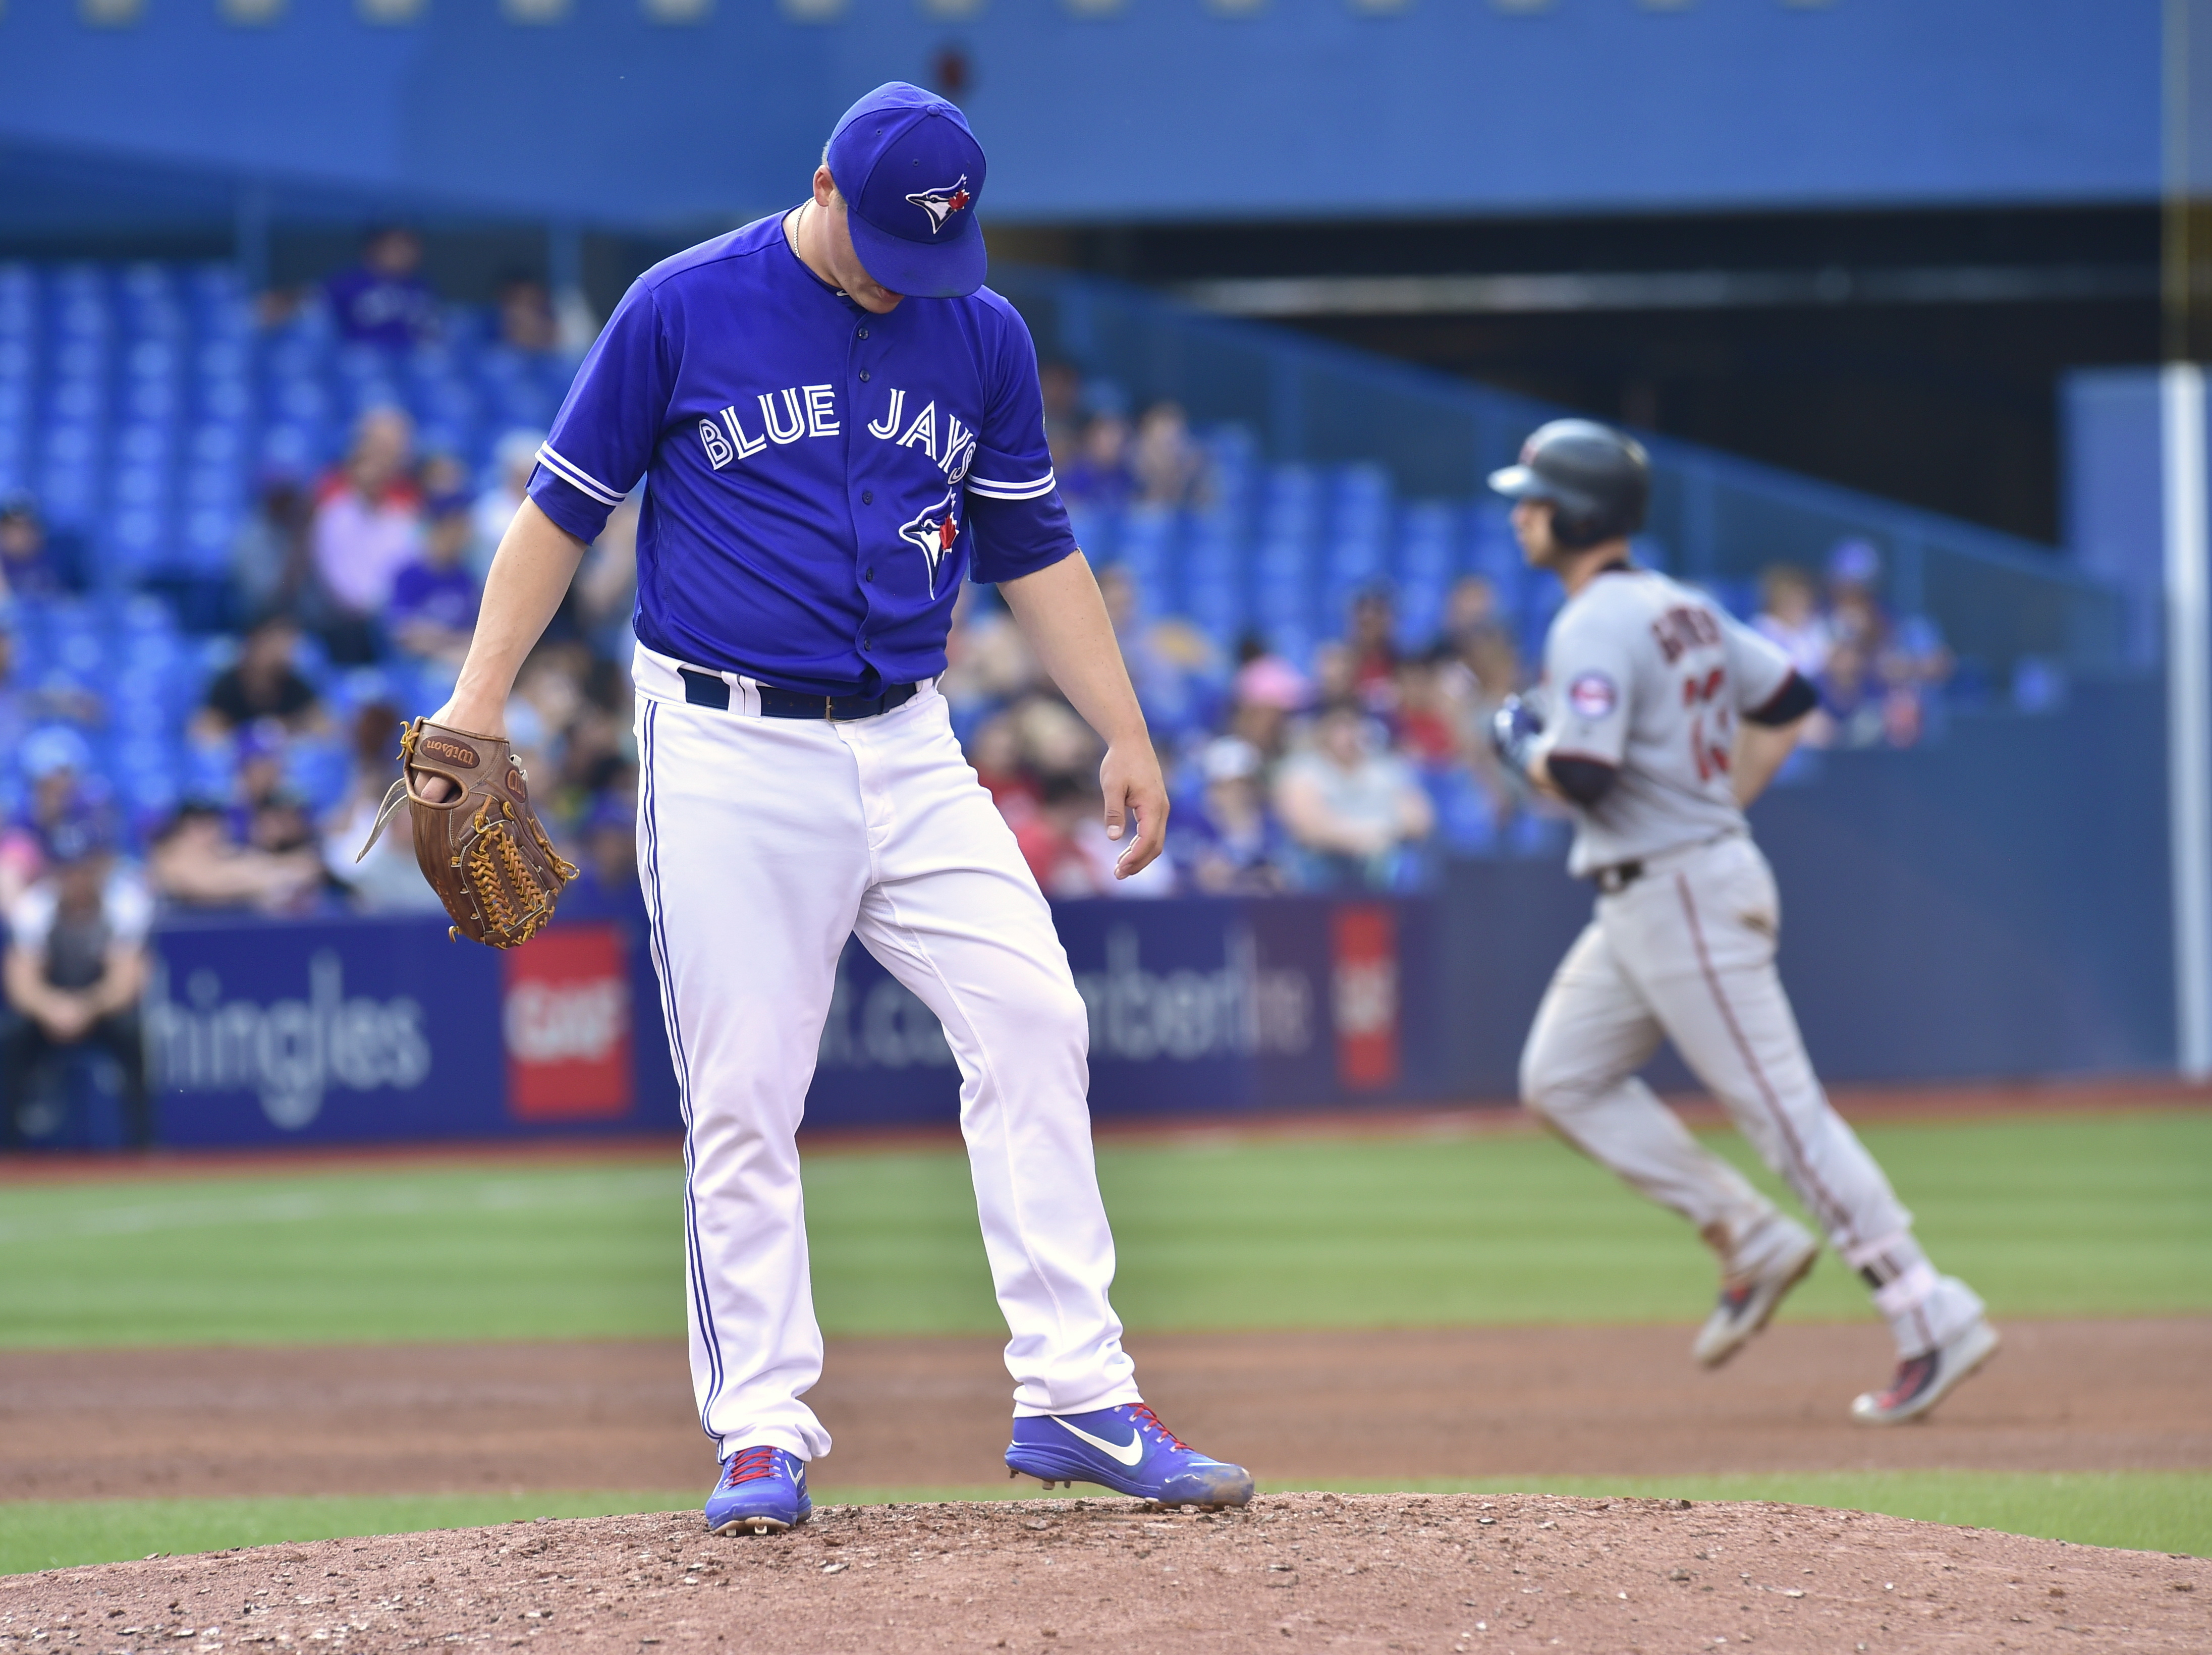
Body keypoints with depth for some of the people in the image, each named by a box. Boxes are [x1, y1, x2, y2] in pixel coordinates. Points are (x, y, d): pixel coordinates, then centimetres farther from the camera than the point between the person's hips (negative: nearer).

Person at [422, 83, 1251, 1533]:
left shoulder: (986, 337, 7)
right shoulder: (683, 310, -4)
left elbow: (1034, 550, 15)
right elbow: (566, 506, 2)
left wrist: (1126, 735, 11)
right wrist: (480, 697, -4)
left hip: (908, 751, 3)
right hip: (728, 750, -3)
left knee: (1034, 1020, -9)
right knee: (742, 1098, -5)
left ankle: (1076, 1400, -5)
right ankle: (766, 1437, 3)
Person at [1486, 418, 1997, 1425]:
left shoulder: (1595, 627, -16)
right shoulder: (1679, 607, 13)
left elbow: (1582, 776, -26)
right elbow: (1787, 701, 21)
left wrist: (1521, 746, -5)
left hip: (1683, 896, -10)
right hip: (1644, 899, 10)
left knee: (1781, 1107, -9)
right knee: (1562, 1079, 15)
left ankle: (1934, 1322, -9)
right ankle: (1752, 1242, 13)